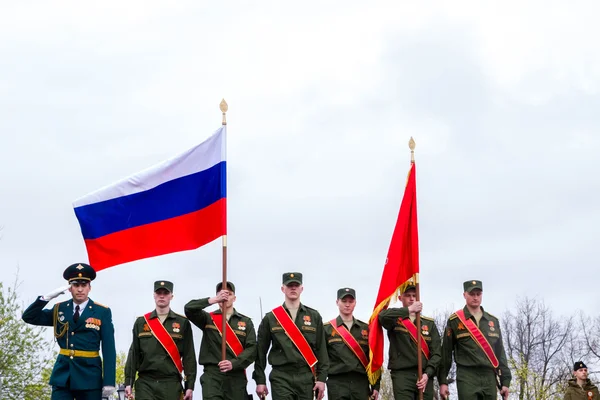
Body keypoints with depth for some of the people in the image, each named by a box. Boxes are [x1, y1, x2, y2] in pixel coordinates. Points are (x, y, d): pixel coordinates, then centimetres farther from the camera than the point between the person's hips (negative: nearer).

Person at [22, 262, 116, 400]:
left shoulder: (102, 312, -1)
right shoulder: (59, 309, 9)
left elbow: (109, 349, -4)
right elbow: (28, 317, 6)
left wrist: (109, 381, -11)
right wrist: (48, 297, -7)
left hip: (89, 377, -2)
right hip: (62, 374, 2)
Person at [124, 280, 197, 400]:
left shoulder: (183, 323, 6)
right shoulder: (141, 322, 10)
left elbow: (189, 356, 4)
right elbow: (133, 354, 9)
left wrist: (189, 386, -2)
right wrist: (128, 383, 2)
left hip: (172, 385, 0)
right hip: (145, 384, 1)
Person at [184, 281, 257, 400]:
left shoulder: (246, 322, 11)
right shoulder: (208, 319, 10)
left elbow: (252, 348, 1)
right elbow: (189, 308, -7)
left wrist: (234, 363, -14)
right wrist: (213, 300, -16)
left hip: (237, 376, 2)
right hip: (212, 375, -2)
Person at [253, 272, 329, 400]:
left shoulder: (314, 316, 8)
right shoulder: (270, 318, 5)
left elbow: (321, 350, 6)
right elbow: (261, 351, 6)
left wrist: (321, 378, -1)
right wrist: (260, 380, 1)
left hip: (306, 378, 2)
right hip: (281, 378, -2)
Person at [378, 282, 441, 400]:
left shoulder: (429, 323, 16)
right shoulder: (395, 321, 7)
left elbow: (436, 353, 8)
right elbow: (382, 316, -18)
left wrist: (427, 374, -7)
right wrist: (409, 310, -18)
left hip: (425, 377, 3)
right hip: (402, 376, -3)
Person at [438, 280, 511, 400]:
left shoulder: (493, 321, 14)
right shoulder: (454, 321, 3)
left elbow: (500, 353, 14)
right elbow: (446, 352, 3)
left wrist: (505, 381, 8)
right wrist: (443, 381, -1)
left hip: (490, 378, 4)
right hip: (467, 378, -4)